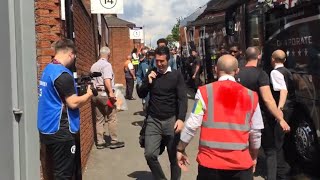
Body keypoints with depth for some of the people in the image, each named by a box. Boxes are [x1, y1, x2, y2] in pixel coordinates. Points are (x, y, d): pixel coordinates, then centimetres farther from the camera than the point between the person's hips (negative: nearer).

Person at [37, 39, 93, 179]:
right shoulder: (62, 74, -19)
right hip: (59, 131, -10)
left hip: (48, 129, 10)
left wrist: (77, 89, 12)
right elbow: (73, 103, -21)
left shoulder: (48, 69, 11)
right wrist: (89, 94, -4)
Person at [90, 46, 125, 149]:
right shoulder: (107, 65, -8)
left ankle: (100, 142, 13)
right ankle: (114, 141, 4)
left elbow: (92, 81, 16)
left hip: (95, 94, 7)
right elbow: (107, 80, -21)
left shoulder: (93, 66, 14)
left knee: (99, 119, 10)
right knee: (112, 118, 1)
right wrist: (111, 92, -27)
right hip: (105, 93, -7)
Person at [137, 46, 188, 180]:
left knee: (174, 157, 6)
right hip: (153, 120, 2)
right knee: (149, 154, -7)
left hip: (171, 120, -2)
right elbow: (141, 94, 8)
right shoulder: (151, 73, 7)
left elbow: (182, 99, -7)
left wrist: (181, 119, -20)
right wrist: (148, 82, -9)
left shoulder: (176, 75, -2)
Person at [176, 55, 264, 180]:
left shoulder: (205, 92, -6)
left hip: (210, 161, 0)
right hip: (241, 163, 0)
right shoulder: (251, 96, 0)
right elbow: (256, 132, 5)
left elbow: (192, 125, -7)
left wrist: (180, 149, 7)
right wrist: (254, 157, 20)